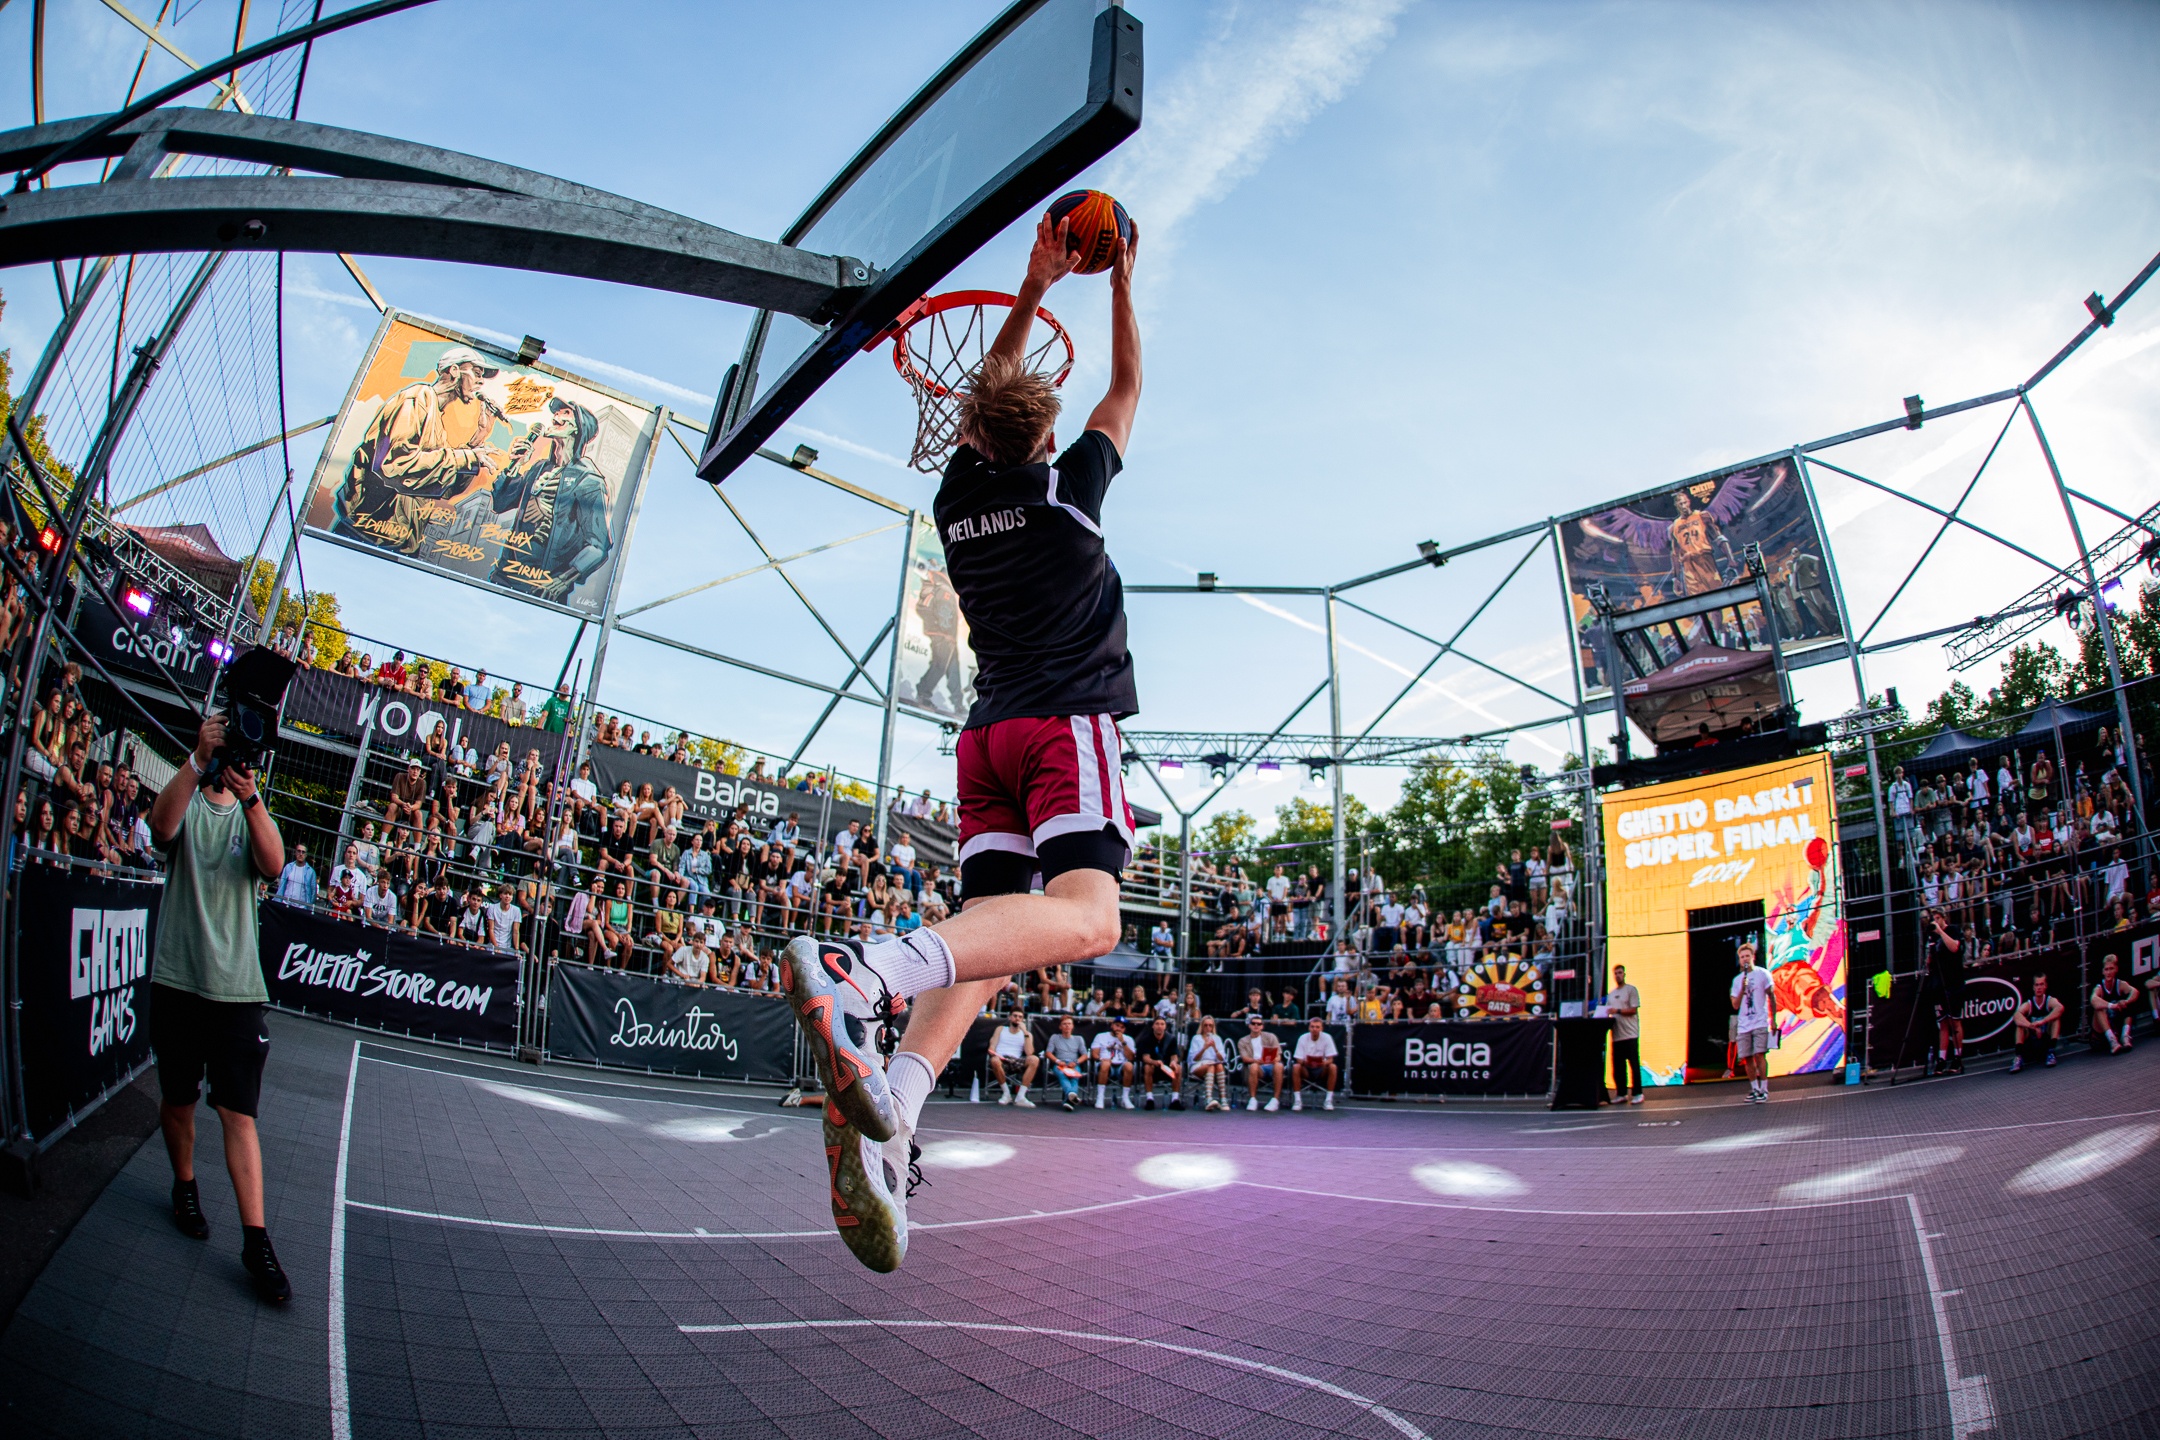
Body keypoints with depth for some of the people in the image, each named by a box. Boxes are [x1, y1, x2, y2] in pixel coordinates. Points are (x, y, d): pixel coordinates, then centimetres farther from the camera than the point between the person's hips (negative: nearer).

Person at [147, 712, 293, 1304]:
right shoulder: (186, 804, 5)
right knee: (178, 1099, 13)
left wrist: (249, 796, -28)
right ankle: (185, 1188, 38)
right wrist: (200, 761, -31)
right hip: (178, 978, 0)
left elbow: (273, 865, -14)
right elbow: (161, 827, -20)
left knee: (239, 1111, -4)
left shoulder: (252, 814, 8)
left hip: (236, 984, 0)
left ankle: (255, 1240, -4)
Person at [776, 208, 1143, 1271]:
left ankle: (889, 1106, -28)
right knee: (1086, 915, -22)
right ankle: (861, 971, -48)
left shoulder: (958, 495, 15)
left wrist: (1034, 288, 37)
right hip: (1070, 723, -6)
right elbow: (1126, 390, 23)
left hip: (988, 735, 6)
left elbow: (989, 394, 32)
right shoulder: (1068, 486, 6)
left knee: (989, 923, -2)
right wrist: (1120, 285, 33)